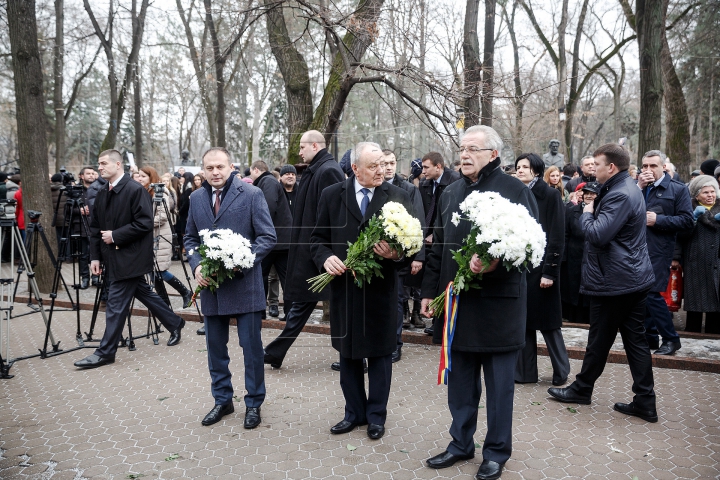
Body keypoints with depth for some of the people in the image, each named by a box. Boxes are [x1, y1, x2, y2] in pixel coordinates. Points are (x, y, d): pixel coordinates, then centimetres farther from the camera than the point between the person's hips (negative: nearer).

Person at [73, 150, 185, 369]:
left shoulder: (135, 190, -13)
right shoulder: (102, 194, 11)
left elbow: (144, 223, -18)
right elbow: (95, 228, 13)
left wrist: (115, 236, -18)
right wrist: (95, 256, 6)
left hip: (129, 258, -8)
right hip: (112, 258, 8)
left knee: (116, 305, -5)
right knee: (145, 294, 17)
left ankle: (105, 352, 4)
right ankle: (175, 324, 33)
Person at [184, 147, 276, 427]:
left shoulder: (251, 194, -7)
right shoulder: (196, 198, 9)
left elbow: (267, 237, -8)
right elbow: (190, 238, 15)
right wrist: (196, 265, -4)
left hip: (245, 285, -4)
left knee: (251, 347, 4)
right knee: (215, 347, 14)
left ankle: (253, 404, 21)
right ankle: (222, 400, 32)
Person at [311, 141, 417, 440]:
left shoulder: (398, 197, -3)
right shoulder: (332, 196, 1)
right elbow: (318, 238, 6)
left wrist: (398, 254, -25)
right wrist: (326, 257, -14)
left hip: (382, 289, -2)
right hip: (344, 287, 2)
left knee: (380, 354, 11)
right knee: (348, 353, 15)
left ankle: (376, 415, 29)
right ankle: (354, 412, 33)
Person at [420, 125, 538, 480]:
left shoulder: (515, 191, -6)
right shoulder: (451, 193, 12)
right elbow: (437, 247, 14)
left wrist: (495, 263, -26)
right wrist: (429, 291, 12)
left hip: (498, 301, -5)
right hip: (456, 301, 5)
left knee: (499, 383, 8)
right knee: (460, 380, 14)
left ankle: (496, 451, 24)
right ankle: (461, 443, 31)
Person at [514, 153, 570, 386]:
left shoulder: (550, 195, -5)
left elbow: (557, 236, -10)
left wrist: (550, 271, -15)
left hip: (541, 266, -5)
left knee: (547, 322, 3)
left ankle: (561, 371, 19)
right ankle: (525, 371, 17)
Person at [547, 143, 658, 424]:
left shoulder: (620, 195, -20)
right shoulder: (629, 188, 13)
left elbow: (598, 234, -27)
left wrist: (587, 213, -9)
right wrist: (593, 211, 3)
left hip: (614, 281, -10)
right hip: (635, 278, 10)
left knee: (599, 339, 6)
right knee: (636, 339, 10)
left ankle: (582, 389, 22)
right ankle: (645, 401, 15)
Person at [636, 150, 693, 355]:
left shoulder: (678, 189, -1)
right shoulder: (637, 186, 12)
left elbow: (686, 221, -7)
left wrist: (658, 219, -16)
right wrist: (639, 187, -9)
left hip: (659, 250, -5)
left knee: (652, 293, -9)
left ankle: (671, 338, 7)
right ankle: (649, 336, 22)